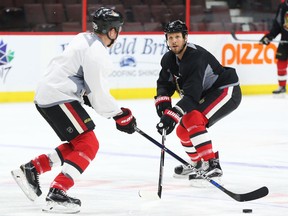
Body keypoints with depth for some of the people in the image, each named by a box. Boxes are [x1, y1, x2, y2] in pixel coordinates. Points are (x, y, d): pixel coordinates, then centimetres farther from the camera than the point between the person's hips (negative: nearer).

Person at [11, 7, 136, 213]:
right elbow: (98, 95, -16)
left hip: (46, 95, 10)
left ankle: (31, 169, 19)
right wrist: (121, 116, -6)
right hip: (58, 98, -10)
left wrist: (87, 97, 22)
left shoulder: (84, 39, 12)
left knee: (76, 145, 19)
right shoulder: (96, 53, -18)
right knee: (88, 145, -10)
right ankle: (56, 195, -18)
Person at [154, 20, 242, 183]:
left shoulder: (196, 57, -31)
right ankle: (198, 164, 30)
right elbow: (165, 83, 4)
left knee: (192, 120, -29)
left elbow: (191, 94, -38)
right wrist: (162, 102, -19)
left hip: (227, 91, -10)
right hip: (206, 95, 10)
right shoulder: (169, 59, -1)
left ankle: (212, 165, -30)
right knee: (182, 130, 8)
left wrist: (172, 115, -44)